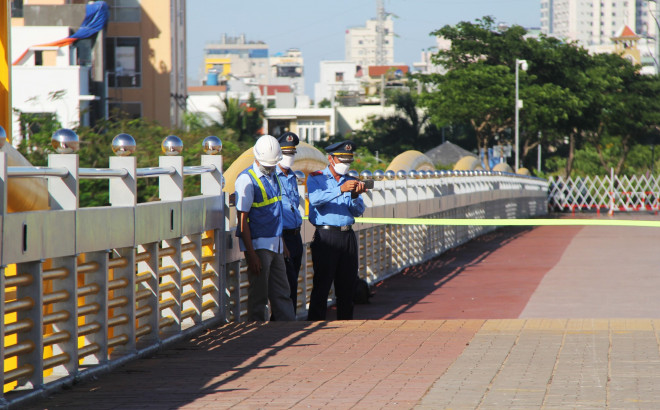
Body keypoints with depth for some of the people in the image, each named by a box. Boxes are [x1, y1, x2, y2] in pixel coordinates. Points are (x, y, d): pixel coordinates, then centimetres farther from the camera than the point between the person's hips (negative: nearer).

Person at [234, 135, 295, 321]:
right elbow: (242, 220, -15)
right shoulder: (247, 180, -12)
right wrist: (251, 254, -19)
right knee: (258, 295, -1)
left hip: (275, 244, 7)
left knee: (281, 293, 10)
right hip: (258, 244, -7)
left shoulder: (273, 176, 13)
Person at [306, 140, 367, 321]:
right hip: (326, 236, -5)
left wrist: (355, 196, -13)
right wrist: (341, 190, -29)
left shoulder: (350, 181, 17)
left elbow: (358, 211, 9)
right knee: (322, 284, -6)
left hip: (348, 236, 5)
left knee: (347, 284, 7)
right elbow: (315, 199, -18)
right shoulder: (316, 179, 3)